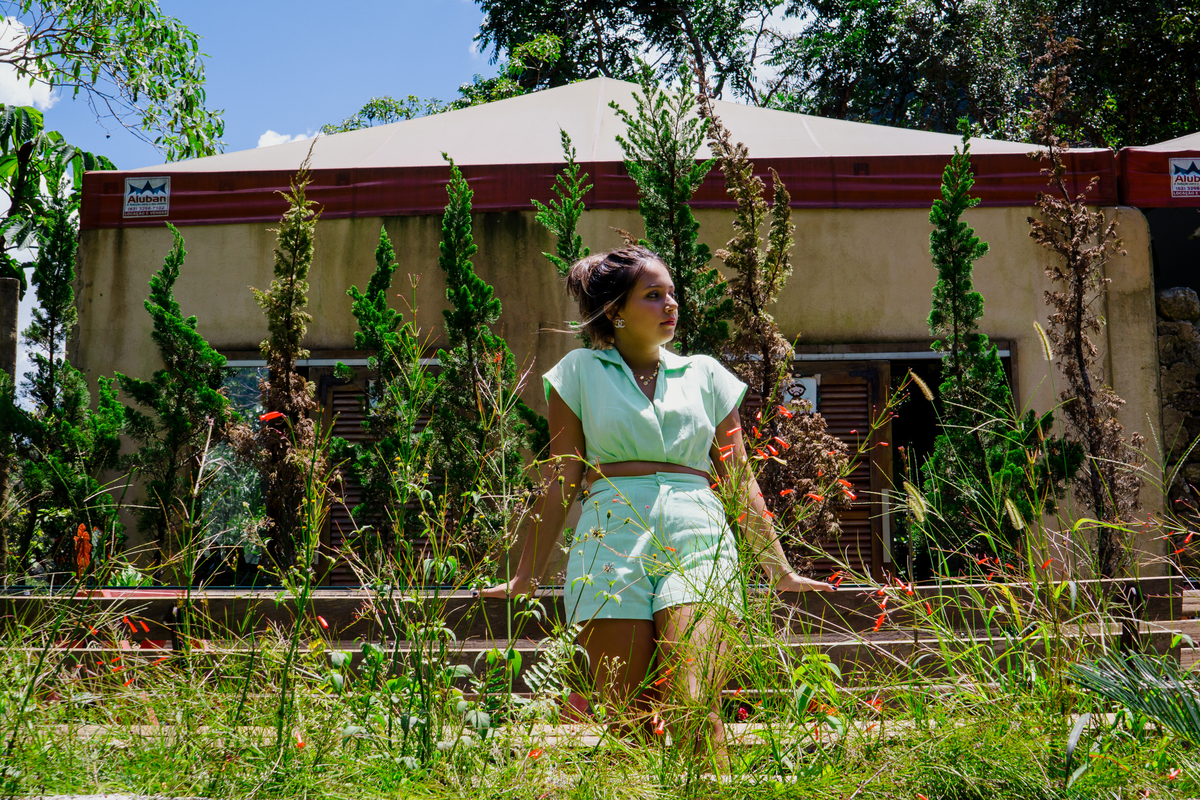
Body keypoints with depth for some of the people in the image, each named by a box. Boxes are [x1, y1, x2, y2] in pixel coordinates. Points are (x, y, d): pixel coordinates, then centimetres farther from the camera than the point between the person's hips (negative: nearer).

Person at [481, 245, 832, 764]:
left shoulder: (705, 375, 17)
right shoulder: (581, 372, 12)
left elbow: (740, 481, 18)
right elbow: (560, 481, 11)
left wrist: (779, 570, 16)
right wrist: (525, 577, 8)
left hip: (696, 536, 1)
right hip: (612, 537, -1)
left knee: (693, 707, -16)